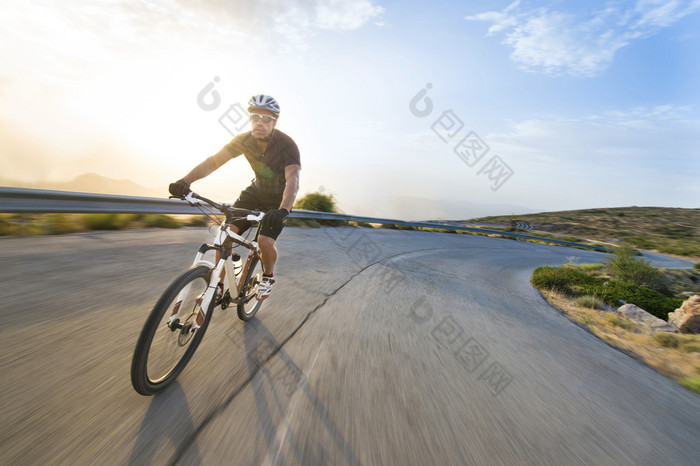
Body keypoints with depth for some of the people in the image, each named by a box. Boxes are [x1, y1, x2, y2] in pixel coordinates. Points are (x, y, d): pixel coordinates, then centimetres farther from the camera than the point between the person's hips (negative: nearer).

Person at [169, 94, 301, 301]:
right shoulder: (244, 139, -10)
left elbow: (293, 180, -37)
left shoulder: (286, 144, -24)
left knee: (265, 241, -22)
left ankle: (268, 276, 11)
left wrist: (283, 210, -55)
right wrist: (185, 180, -33)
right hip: (256, 191, 4)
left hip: (279, 198, -4)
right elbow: (214, 160, -17)